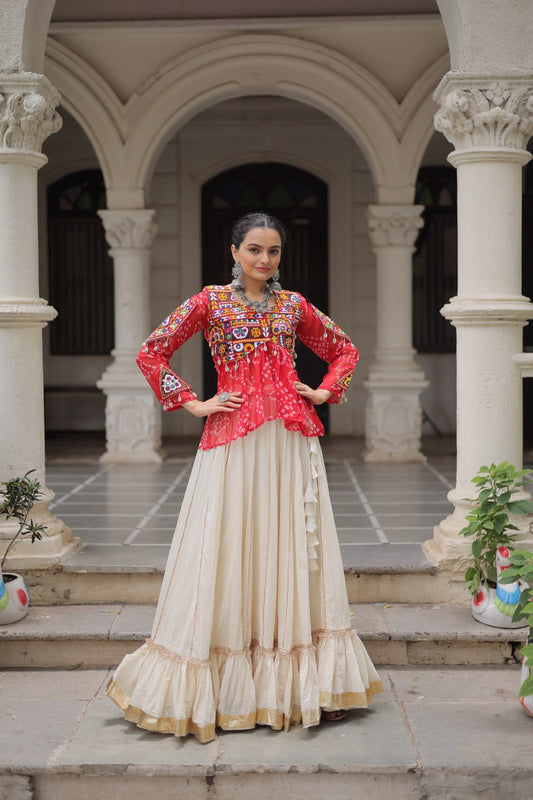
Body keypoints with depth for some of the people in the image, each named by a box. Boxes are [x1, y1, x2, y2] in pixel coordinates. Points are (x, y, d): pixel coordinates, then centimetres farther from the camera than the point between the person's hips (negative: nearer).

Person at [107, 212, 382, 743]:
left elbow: (345, 349, 24)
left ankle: (310, 682, 14)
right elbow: (151, 353, 1)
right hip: (233, 440, -3)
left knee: (294, 552, 5)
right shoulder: (211, 301, 3)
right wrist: (194, 404, -4)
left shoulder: (294, 305, 12)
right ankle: (224, 686, 9)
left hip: (291, 441, 3)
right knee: (232, 552, -1)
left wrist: (325, 391, 8)